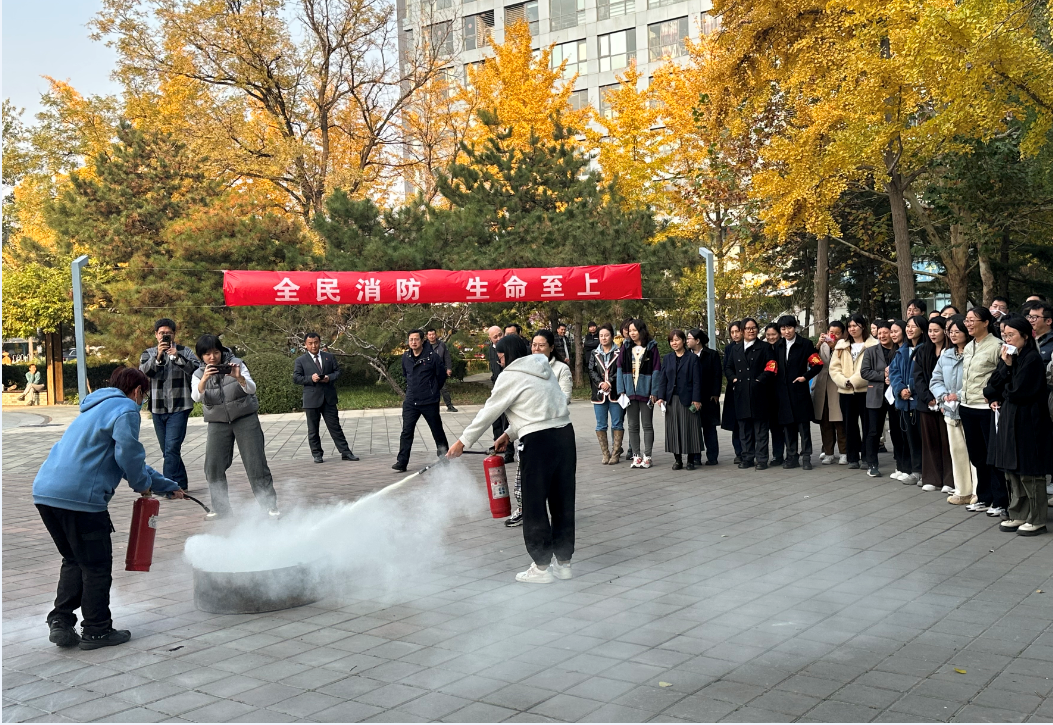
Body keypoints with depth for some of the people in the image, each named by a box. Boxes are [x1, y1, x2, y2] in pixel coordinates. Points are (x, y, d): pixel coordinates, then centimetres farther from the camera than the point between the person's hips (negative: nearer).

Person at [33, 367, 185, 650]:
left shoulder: (97, 410, 30)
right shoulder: (125, 409, -1)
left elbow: (130, 461, 37)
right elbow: (129, 455, -16)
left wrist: (169, 486, 41)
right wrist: (143, 484, 5)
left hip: (45, 491, 9)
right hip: (79, 496, -9)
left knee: (74, 562, 23)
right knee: (97, 566, 5)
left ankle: (60, 622, 18)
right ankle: (96, 631, 13)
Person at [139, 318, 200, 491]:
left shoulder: (184, 352, 5)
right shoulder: (148, 353, 12)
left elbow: (197, 369, -12)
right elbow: (143, 371, -8)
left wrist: (177, 357, -24)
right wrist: (158, 357, -21)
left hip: (179, 407, -4)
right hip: (157, 409, 4)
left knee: (172, 448, -14)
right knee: (167, 451, 10)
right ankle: (181, 484, 21)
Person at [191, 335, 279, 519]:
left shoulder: (236, 364, -3)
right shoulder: (199, 374, 2)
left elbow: (252, 388, -14)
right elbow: (196, 397, -15)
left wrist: (239, 378, -34)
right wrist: (204, 380, -34)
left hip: (246, 419, -2)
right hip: (217, 423, 2)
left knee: (256, 463, -5)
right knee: (213, 467, -3)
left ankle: (270, 506, 0)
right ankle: (220, 508, 11)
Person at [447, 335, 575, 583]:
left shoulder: (510, 376, -4)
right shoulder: (544, 370, 18)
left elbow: (489, 413, 0)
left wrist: (463, 442, 8)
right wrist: (510, 434, 23)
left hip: (538, 442, -8)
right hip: (565, 434, 8)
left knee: (535, 506, 4)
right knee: (563, 502, 13)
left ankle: (542, 567, 10)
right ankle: (563, 562, 22)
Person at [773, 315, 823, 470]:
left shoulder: (805, 344, -1)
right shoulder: (778, 346, 12)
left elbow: (817, 364, -2)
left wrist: (805, 377, -10)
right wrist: (776, 390, 5)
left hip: (800, 391, -4)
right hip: (783, 392, 4)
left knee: (804, 425, -2)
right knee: (788, 425, 6)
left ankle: (806, 457, 3)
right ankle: (791, 457, 13)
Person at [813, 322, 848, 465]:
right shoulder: (823, 346, 11)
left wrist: (834, 347, -17)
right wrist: (818, 344, -15)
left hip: (838, 389, -4)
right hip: (822, 388, 4)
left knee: (840, 423, -1)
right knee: (824, 423, 8)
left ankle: (843, 453, 8)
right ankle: (828, 453, 16)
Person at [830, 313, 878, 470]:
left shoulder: (872, 345, -2)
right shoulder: (841, 345, 13)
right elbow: (834, 368, 6)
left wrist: (854, 380, -15)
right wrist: (844, 381, -9)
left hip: (865, 390, -4)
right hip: (846, 392, 4)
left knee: (867, 425, 0)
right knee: (850, 426, 8)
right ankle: (853, 458, 14)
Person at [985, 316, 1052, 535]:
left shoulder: (1032, 359, -13)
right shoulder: (1009, 357, 12)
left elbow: (1017, 392, -18)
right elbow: (993, 385, 8)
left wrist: (1000, 394, -3)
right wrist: (1005, 366, -6)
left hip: (1026, 423, -8)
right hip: (1008, 420, 8)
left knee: (1028, 473, -2)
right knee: (1013, 470, 12)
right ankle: (1019, 515, 20)